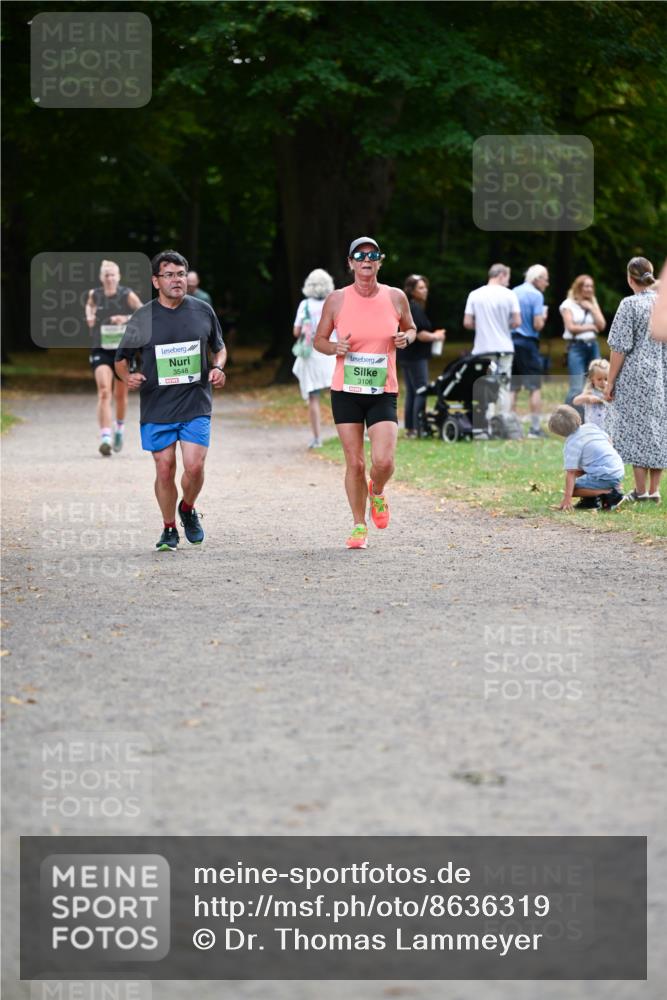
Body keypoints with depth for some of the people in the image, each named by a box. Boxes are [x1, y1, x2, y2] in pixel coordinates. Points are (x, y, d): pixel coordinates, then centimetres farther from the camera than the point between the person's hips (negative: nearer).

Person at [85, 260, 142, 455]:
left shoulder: (128, 295, -8)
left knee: (120, 395, 15)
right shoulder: (94, 294, -1)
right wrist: (89, 316, 2)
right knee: (104, 392, -19)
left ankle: (119, 428, 44)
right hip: (101, 351, 0)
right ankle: (105, 438, -26)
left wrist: (126, 319, -24)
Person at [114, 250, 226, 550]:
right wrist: (127, 376, -13)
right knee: (165, 469, 0)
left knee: (194, 466, -11)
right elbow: (121, 359, 9)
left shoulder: (203, 311, 4)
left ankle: (188, 509, 20)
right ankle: (169, 530, 19)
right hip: (156, 408, 0)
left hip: (196, 405, 0)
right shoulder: (142, 319, -1)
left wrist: (217, 368, -2)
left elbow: (219, 348, 19)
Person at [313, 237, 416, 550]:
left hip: (383, 393, 0)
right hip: (345, 392, 0)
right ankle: (359, 527, 17)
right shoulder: (336, 299, -2)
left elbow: (410, 328, 18)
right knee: (354, 463, 0)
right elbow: (319, 340, 8)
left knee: (383, 461, -14)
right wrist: (335, 348, -13)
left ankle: (376, 493, 22)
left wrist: (406, 338, -5)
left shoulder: (395, 297, 1)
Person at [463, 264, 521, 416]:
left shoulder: (475, 295, 0)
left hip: (481, 349, 1)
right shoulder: (509, 295, -4)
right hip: (504, 349, -1)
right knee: (503, 388, 6)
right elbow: (517, 322, -8)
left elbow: (467, 323, -2)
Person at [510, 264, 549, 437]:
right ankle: (535, 428, -2)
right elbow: (537, 325, -14)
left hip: (511, 340, 6)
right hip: (528, 343, -6)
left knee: (513, 387, 10)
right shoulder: (536, 295, -10)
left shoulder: (513, 293, 11)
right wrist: (543, 317, 5)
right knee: (535, 387, -1)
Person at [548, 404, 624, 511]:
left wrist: (567, 498, -18)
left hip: (605, 477, -9)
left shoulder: (572, 444, -13)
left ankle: (609, 494, -13)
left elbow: (571, 473, -16)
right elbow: (609, 442, 20)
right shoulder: (591, 427, 8)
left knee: (572, 487, -8)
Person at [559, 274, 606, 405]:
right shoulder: (568, 304, 1)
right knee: (577, 388, -13)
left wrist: (592, 309, 0)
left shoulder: (593, 304, 16)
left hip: (593, 346, 5)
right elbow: (571, 327, -9)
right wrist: (590, 327, -4)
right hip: (576, 346, -5)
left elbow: (602, 325, 7)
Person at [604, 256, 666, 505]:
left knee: (636, 429, 0)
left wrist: (610, 382, -6)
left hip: (636, 376, -5)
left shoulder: (630, 305, -11)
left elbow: (620, 348, -11)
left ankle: (641, 491, 1)